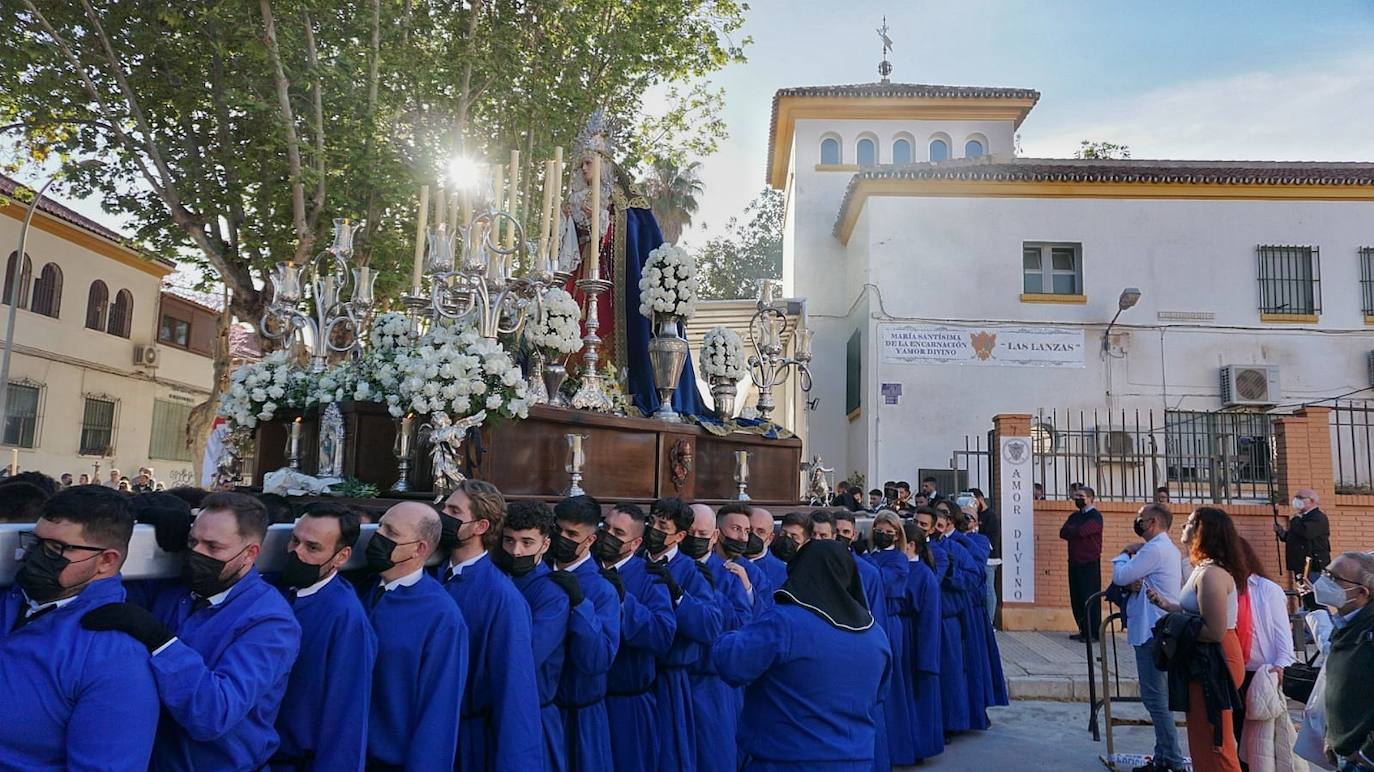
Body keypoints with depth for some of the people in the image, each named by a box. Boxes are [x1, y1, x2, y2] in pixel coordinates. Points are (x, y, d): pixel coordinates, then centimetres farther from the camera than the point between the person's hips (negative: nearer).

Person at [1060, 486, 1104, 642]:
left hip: (1089, 563, -7)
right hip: (1074, 562, 7)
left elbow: (1081, 531, -20)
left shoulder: (1095, 516, -5)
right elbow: (1063, 533, 5)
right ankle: (1083, 631, 16)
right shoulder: (1074, 516, 17)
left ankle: (1093, 634, 0)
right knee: (1076, 598, 8)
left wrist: (1069, 529, -1)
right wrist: (1075, 531, -13)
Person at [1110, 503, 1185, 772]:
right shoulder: (1168, 548, 18)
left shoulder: (1154, 549, -16)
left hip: (1152, 631, -11)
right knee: (1159, 697, 15)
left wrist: (1124, 554, 2)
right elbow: (1132, 578, 16)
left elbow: (1120, 576, -15)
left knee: (1154, 697, -6)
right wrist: (1134, 584, -7)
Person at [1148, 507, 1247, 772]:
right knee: (1204, 739, 21)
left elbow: (1214, 631, -26)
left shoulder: (1211, 574, -22)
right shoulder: (1204, 568, 11)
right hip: (1206, 660, 11)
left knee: (1213, 743, -1)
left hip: (1215, 663, -11)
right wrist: (1166, 605, 4)